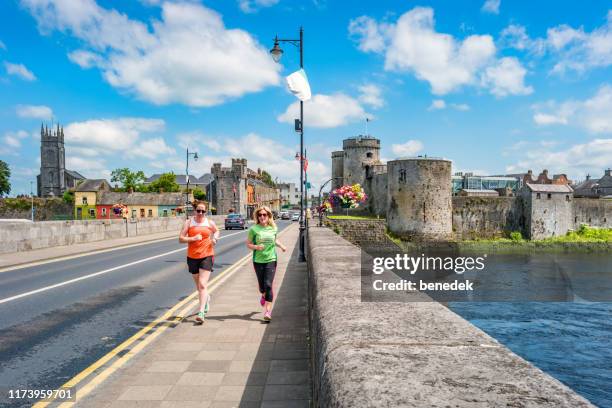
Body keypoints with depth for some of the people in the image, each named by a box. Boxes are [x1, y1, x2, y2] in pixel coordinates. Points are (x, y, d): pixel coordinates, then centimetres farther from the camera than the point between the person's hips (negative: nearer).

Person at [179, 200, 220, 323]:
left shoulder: (210, 223, 3)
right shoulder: (188, 222, 1)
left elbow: (217, 231, 24)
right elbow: (181, 239, -5)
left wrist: (215, 238, 3)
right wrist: (193, 238, -20)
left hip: (207, 256, -2)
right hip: (192, 257, 2)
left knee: (202, 284, -13)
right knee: (198, 285, 15)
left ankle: (201, 312, -14)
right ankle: (207, 298, 45)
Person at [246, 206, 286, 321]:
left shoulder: (273, 228, 4)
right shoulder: (254, 229, -5)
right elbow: (248, 243, -1)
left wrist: (281, 246, 5)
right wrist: (256, 247, -20)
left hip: (271, 260, 0)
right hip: (258, 260, 0)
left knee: (268, 285, -10)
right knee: (262, 286, 11)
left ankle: (268, 311, -5)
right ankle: (264, 295, 48)